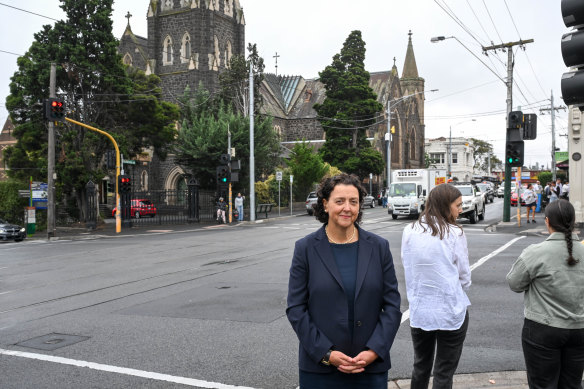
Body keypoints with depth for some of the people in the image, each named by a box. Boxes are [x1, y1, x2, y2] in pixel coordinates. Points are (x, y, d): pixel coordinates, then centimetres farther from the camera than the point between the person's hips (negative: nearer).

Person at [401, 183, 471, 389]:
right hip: (450, 312, -3)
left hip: (418, 310, 4)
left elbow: (408, 270, 3)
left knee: (420, 367, 21)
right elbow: (464, 274, -4)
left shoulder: (409, 232, -3)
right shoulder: (454, 233, -14)